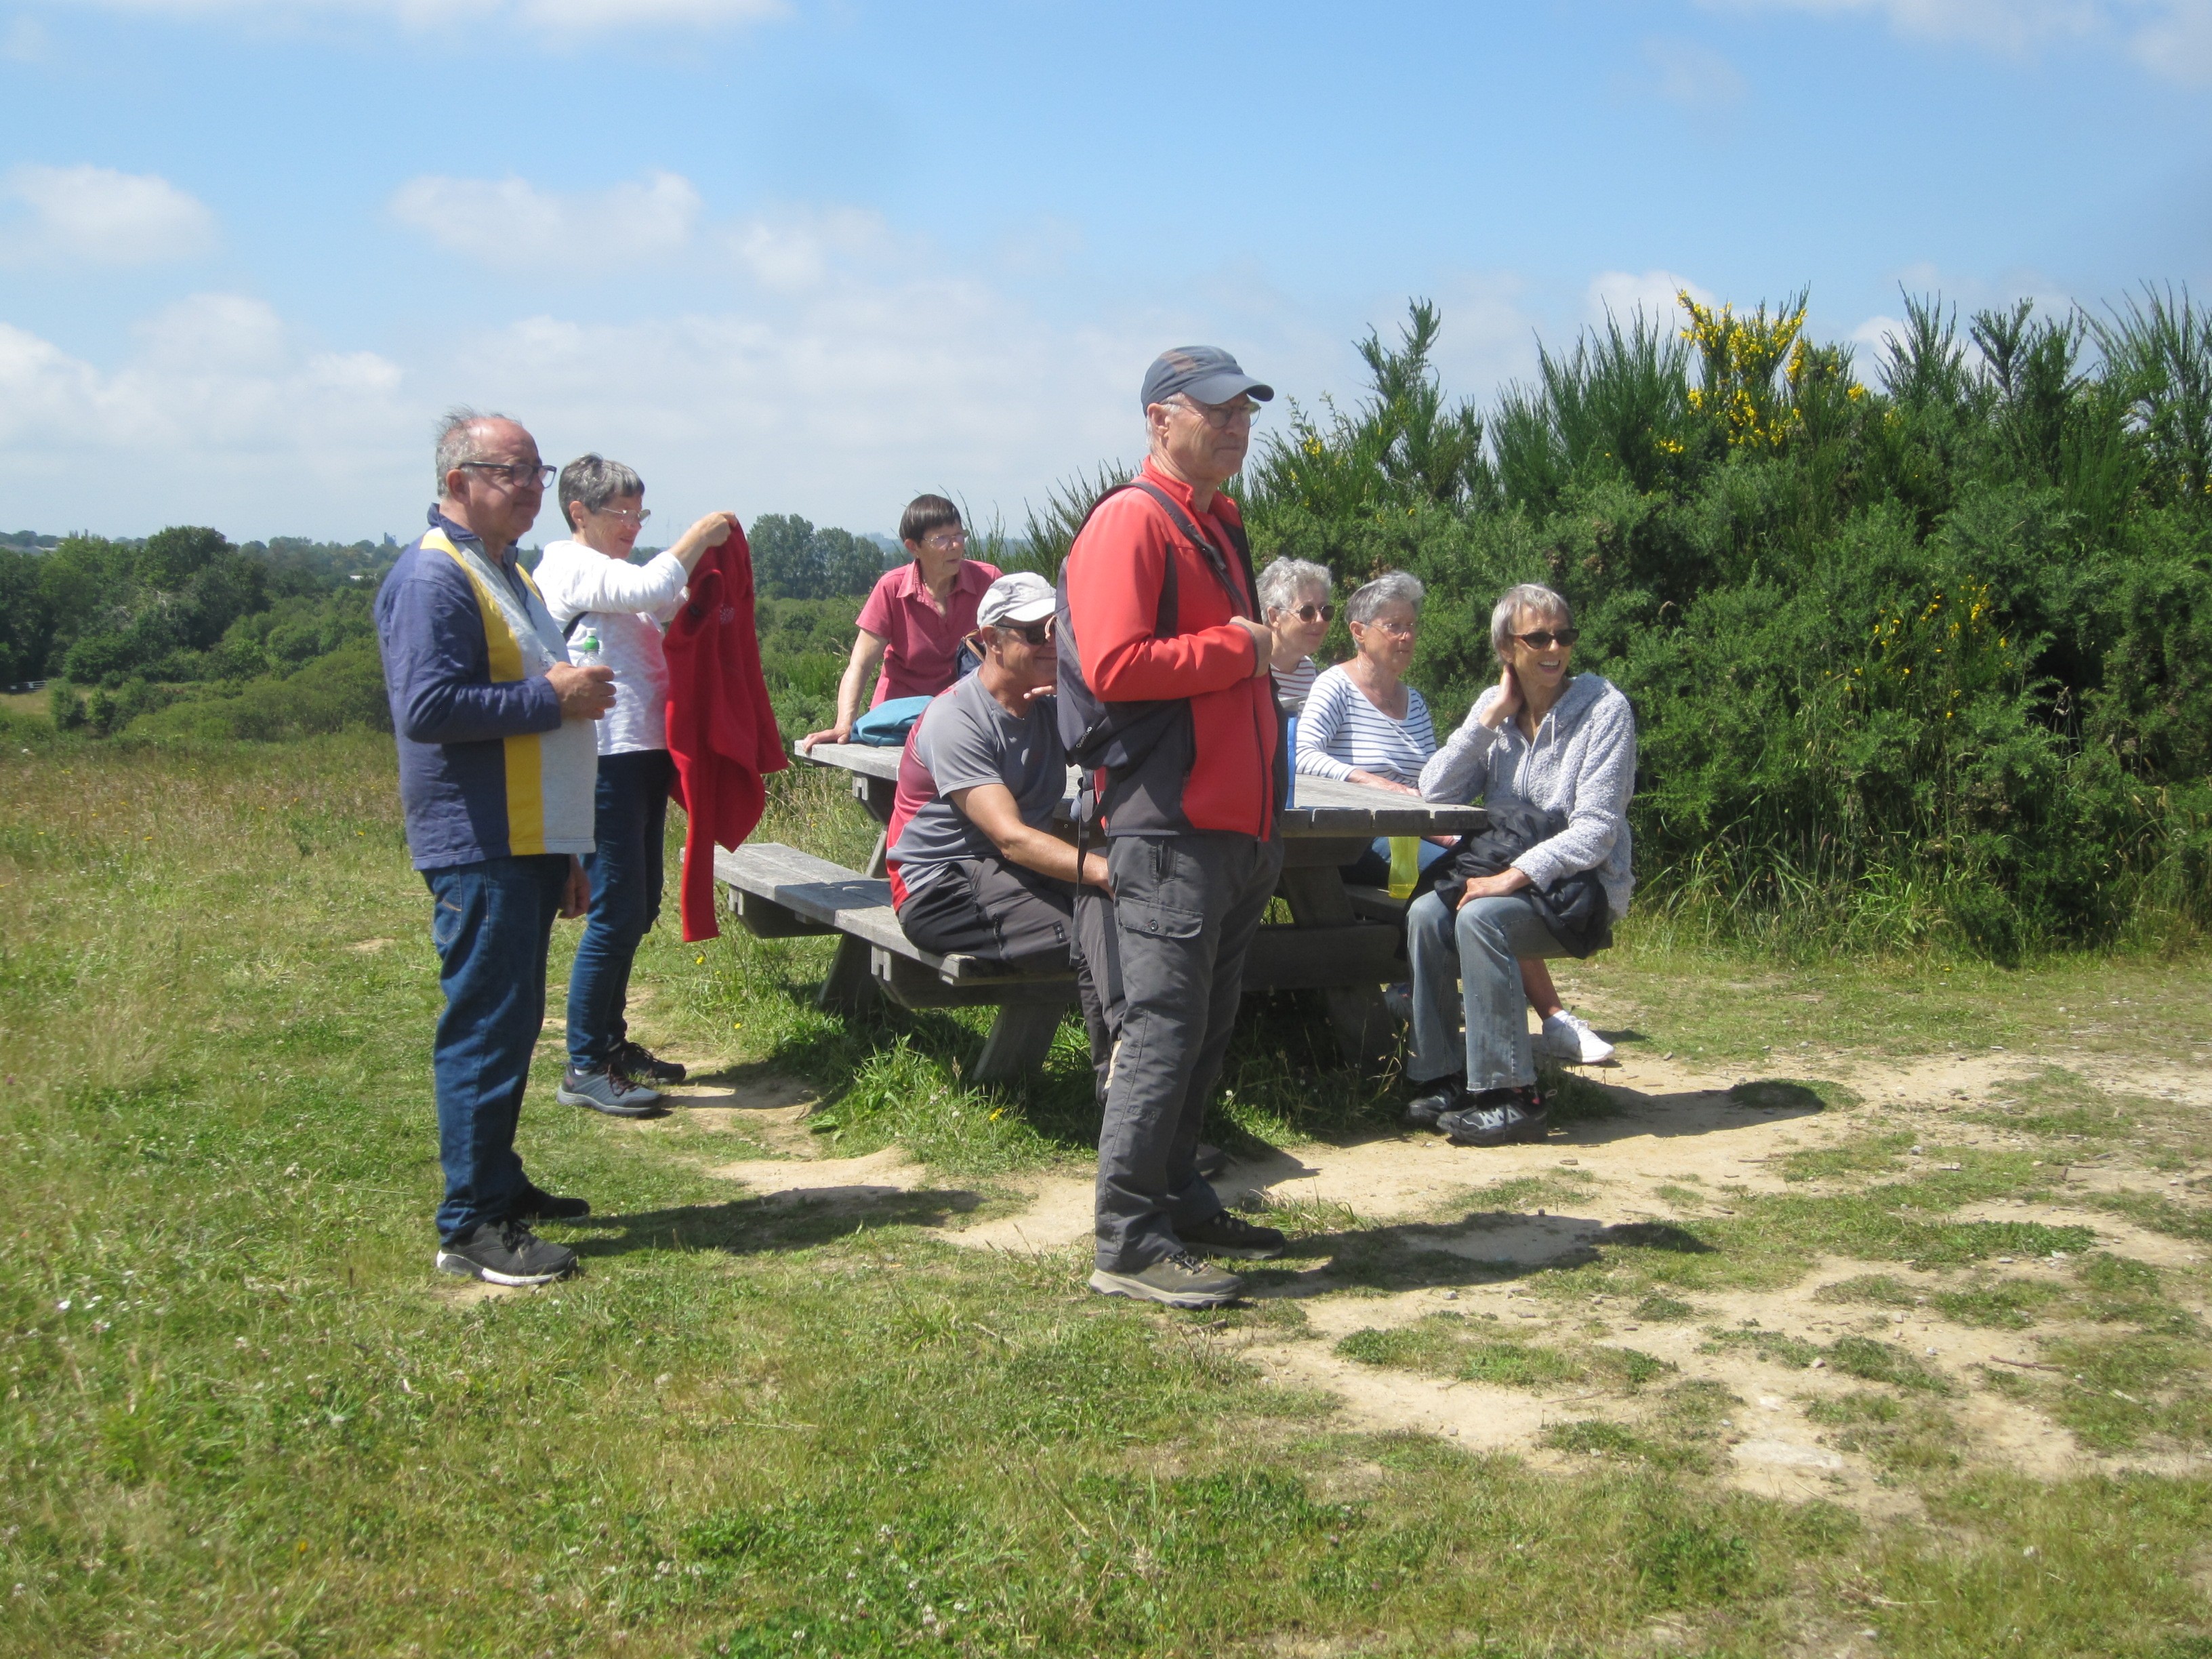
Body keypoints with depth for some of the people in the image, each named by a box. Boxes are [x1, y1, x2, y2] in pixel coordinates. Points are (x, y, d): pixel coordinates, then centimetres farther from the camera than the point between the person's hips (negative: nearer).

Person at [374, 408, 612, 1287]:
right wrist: (552, 698, -18)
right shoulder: (432, 578, -13)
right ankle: (470, 1227, -2)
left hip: (525, 846, 10)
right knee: (483, 1030, -7)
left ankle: (499, 1183, 27)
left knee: (512, 1025, 16)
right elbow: (427, 708, -25)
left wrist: (565, 853, 23)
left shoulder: (505, 573, 19)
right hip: (478, 848, -10)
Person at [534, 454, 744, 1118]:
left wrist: (707, 555, 6)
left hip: (643, 757, 10)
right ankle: (584, 1069, -3)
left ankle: (611, 1043, 26)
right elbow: (652, 588, -24)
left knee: (638, 908, 15)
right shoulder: (571, 567, -9)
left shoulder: (613, 576, 23)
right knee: (615, 913, -9)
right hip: (606, 760, -10)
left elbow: (672, 609, 18)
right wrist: (699, 535, -12)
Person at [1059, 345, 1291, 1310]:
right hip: (1169, 829, -9)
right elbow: (1115, 665, -21)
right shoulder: (1132, 520, -9)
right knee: (1162, 1029, -8)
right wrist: (1236, 649, -11)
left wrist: (1266, 821, 18)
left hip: (1234, 827, 10)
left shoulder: (1215, 525, 21)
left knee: (1203, 1031, 15)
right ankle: (1129, 1242, -3)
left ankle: (1179, 1202, 26)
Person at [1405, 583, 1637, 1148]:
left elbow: (1597, 829, -16)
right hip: (1503, 869, 5)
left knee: (1480, 918, -32)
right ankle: (1440, 1078, -14)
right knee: (1427, 913, -25)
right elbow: (1436, 791, -2)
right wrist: (1493, 716, -8)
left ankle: (1512, 1097, -26)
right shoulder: (1495, 704, 8)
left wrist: (1516, 877, -26)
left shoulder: (1604, 707, -8)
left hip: (1580, 883, -5)